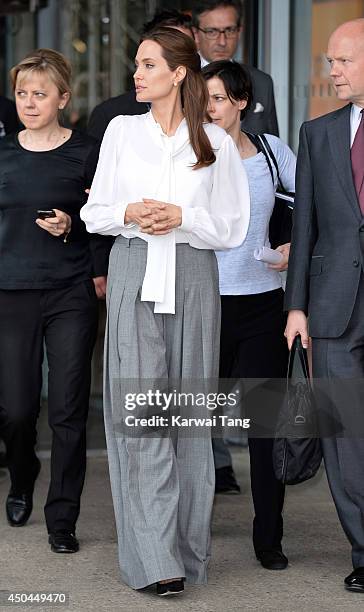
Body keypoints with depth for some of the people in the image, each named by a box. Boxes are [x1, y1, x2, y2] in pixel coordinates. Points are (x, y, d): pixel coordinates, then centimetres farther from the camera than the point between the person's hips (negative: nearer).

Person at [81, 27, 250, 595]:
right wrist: (130, 214, -9)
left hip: (191, 278, 0)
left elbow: (233, 227, 5)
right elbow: (95, 212, 11)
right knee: (140, 409, -9)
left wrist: (181, 217, -11)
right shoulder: (121, 131, 8)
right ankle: (156, 559, -10)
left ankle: (188, 544, 14)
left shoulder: (214, 141, 5)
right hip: (134, 276, 0)